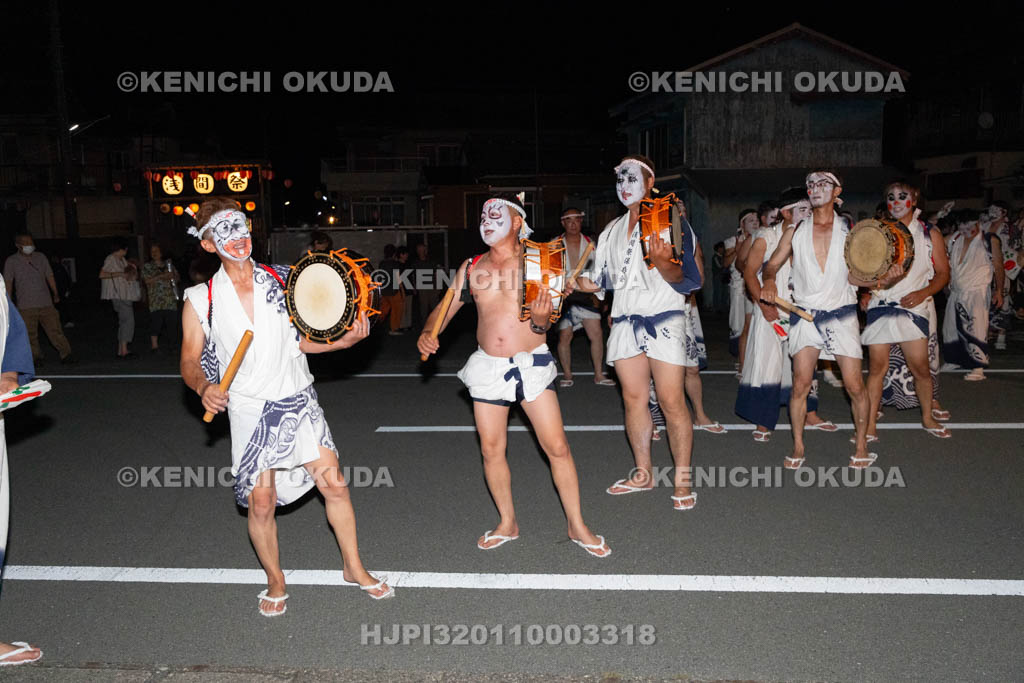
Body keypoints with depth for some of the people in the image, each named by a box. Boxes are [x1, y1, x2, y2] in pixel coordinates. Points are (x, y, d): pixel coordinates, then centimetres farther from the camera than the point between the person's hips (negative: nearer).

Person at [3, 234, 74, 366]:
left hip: (46, 302, 1)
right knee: (30, 334, 1)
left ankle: (66, 355, 1)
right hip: (26, 306, -1)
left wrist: (55, 293, 9)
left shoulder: (41, 257, 10)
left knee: (55, 329, -2)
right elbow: (8, 282, 5)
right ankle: (36, 358, 13)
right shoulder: (11, 261, 3)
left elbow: (49, 276, 15)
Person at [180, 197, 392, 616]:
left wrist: (346, 340, -7)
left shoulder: (282, 281, 2)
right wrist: (204, 386, -19)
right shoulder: (201, 300, -2)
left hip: (298, 402, 2)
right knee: (260, 503, 3)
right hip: (249, 411, -1)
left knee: (334, 484, 2)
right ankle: (275, 582, 28)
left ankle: (354, 568, 23)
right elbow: (190, 360, 2)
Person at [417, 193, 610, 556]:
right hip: (488, 366, 3)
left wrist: (540, 319, -26)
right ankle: (507, 523, 27)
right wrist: (428, 333, -9)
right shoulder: (471, 268, 6)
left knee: (557, 447, -3)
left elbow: (544, 324, -3)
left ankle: (577, 526, 14)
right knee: (491, 450, 7)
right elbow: (445, 309, 11)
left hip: (532, 363, -3)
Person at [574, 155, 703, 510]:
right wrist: (575, 281, 5)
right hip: (625, 322, 5)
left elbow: (683, 279, -8)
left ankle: (682, 481, 4)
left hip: (663, 319, -5)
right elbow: (601, 281, 21)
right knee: (634, 399, 8)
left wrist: (661, 262, -27)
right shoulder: (612, 231, 17)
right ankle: (643, 474, 21)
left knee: (671, 402, -7)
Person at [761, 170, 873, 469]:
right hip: (805, 315, 0)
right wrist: (769, 281, -14)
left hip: (842, 314, 0)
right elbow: (771, 265, 8)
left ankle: (861, 447, 18)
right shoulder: (796, 231, 7)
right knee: (800, 385, -5)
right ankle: (798, 448, 11)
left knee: (855, 386, -1)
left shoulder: (849, 230, 5)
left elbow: (853, 276, 3)